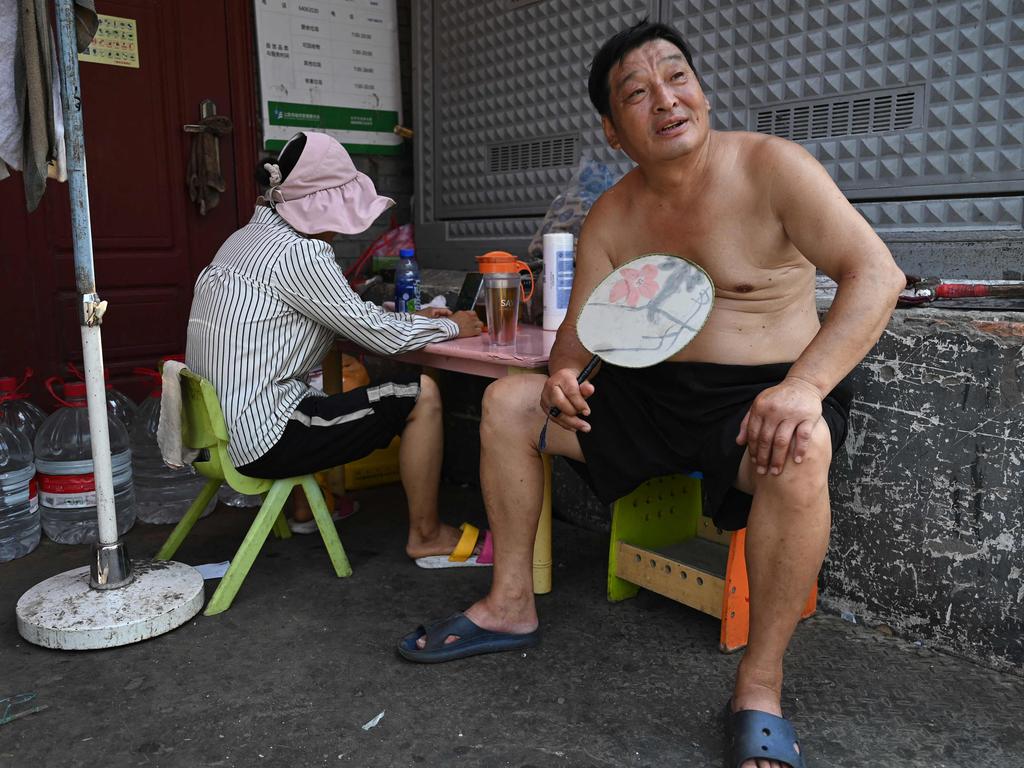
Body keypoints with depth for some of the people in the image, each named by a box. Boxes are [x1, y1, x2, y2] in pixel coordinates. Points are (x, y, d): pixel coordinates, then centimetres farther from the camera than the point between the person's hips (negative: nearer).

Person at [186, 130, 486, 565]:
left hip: (219, 428, 10)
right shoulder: (296, 252, -18)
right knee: (422, 395, -5)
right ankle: (426, 535, 9)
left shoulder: (248, 238, 12)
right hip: (260, 439, -10)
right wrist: (451, 326, 2)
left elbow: (347, 316, 18)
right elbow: (377, 335, -14)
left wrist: (412, 319, 16)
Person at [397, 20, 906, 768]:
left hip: (762, 397, -5)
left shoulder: (768, 166, -12)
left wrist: (805, 384, -35)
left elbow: (877, 274, -20)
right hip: (657, 394, 6)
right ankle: (511, 606, 8)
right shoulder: (612, 217, 4)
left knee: (799, 453, -40)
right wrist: (564, 370, -17)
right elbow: (579, 327, 9)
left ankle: (761, 688, -19)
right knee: (507, 403, -2)